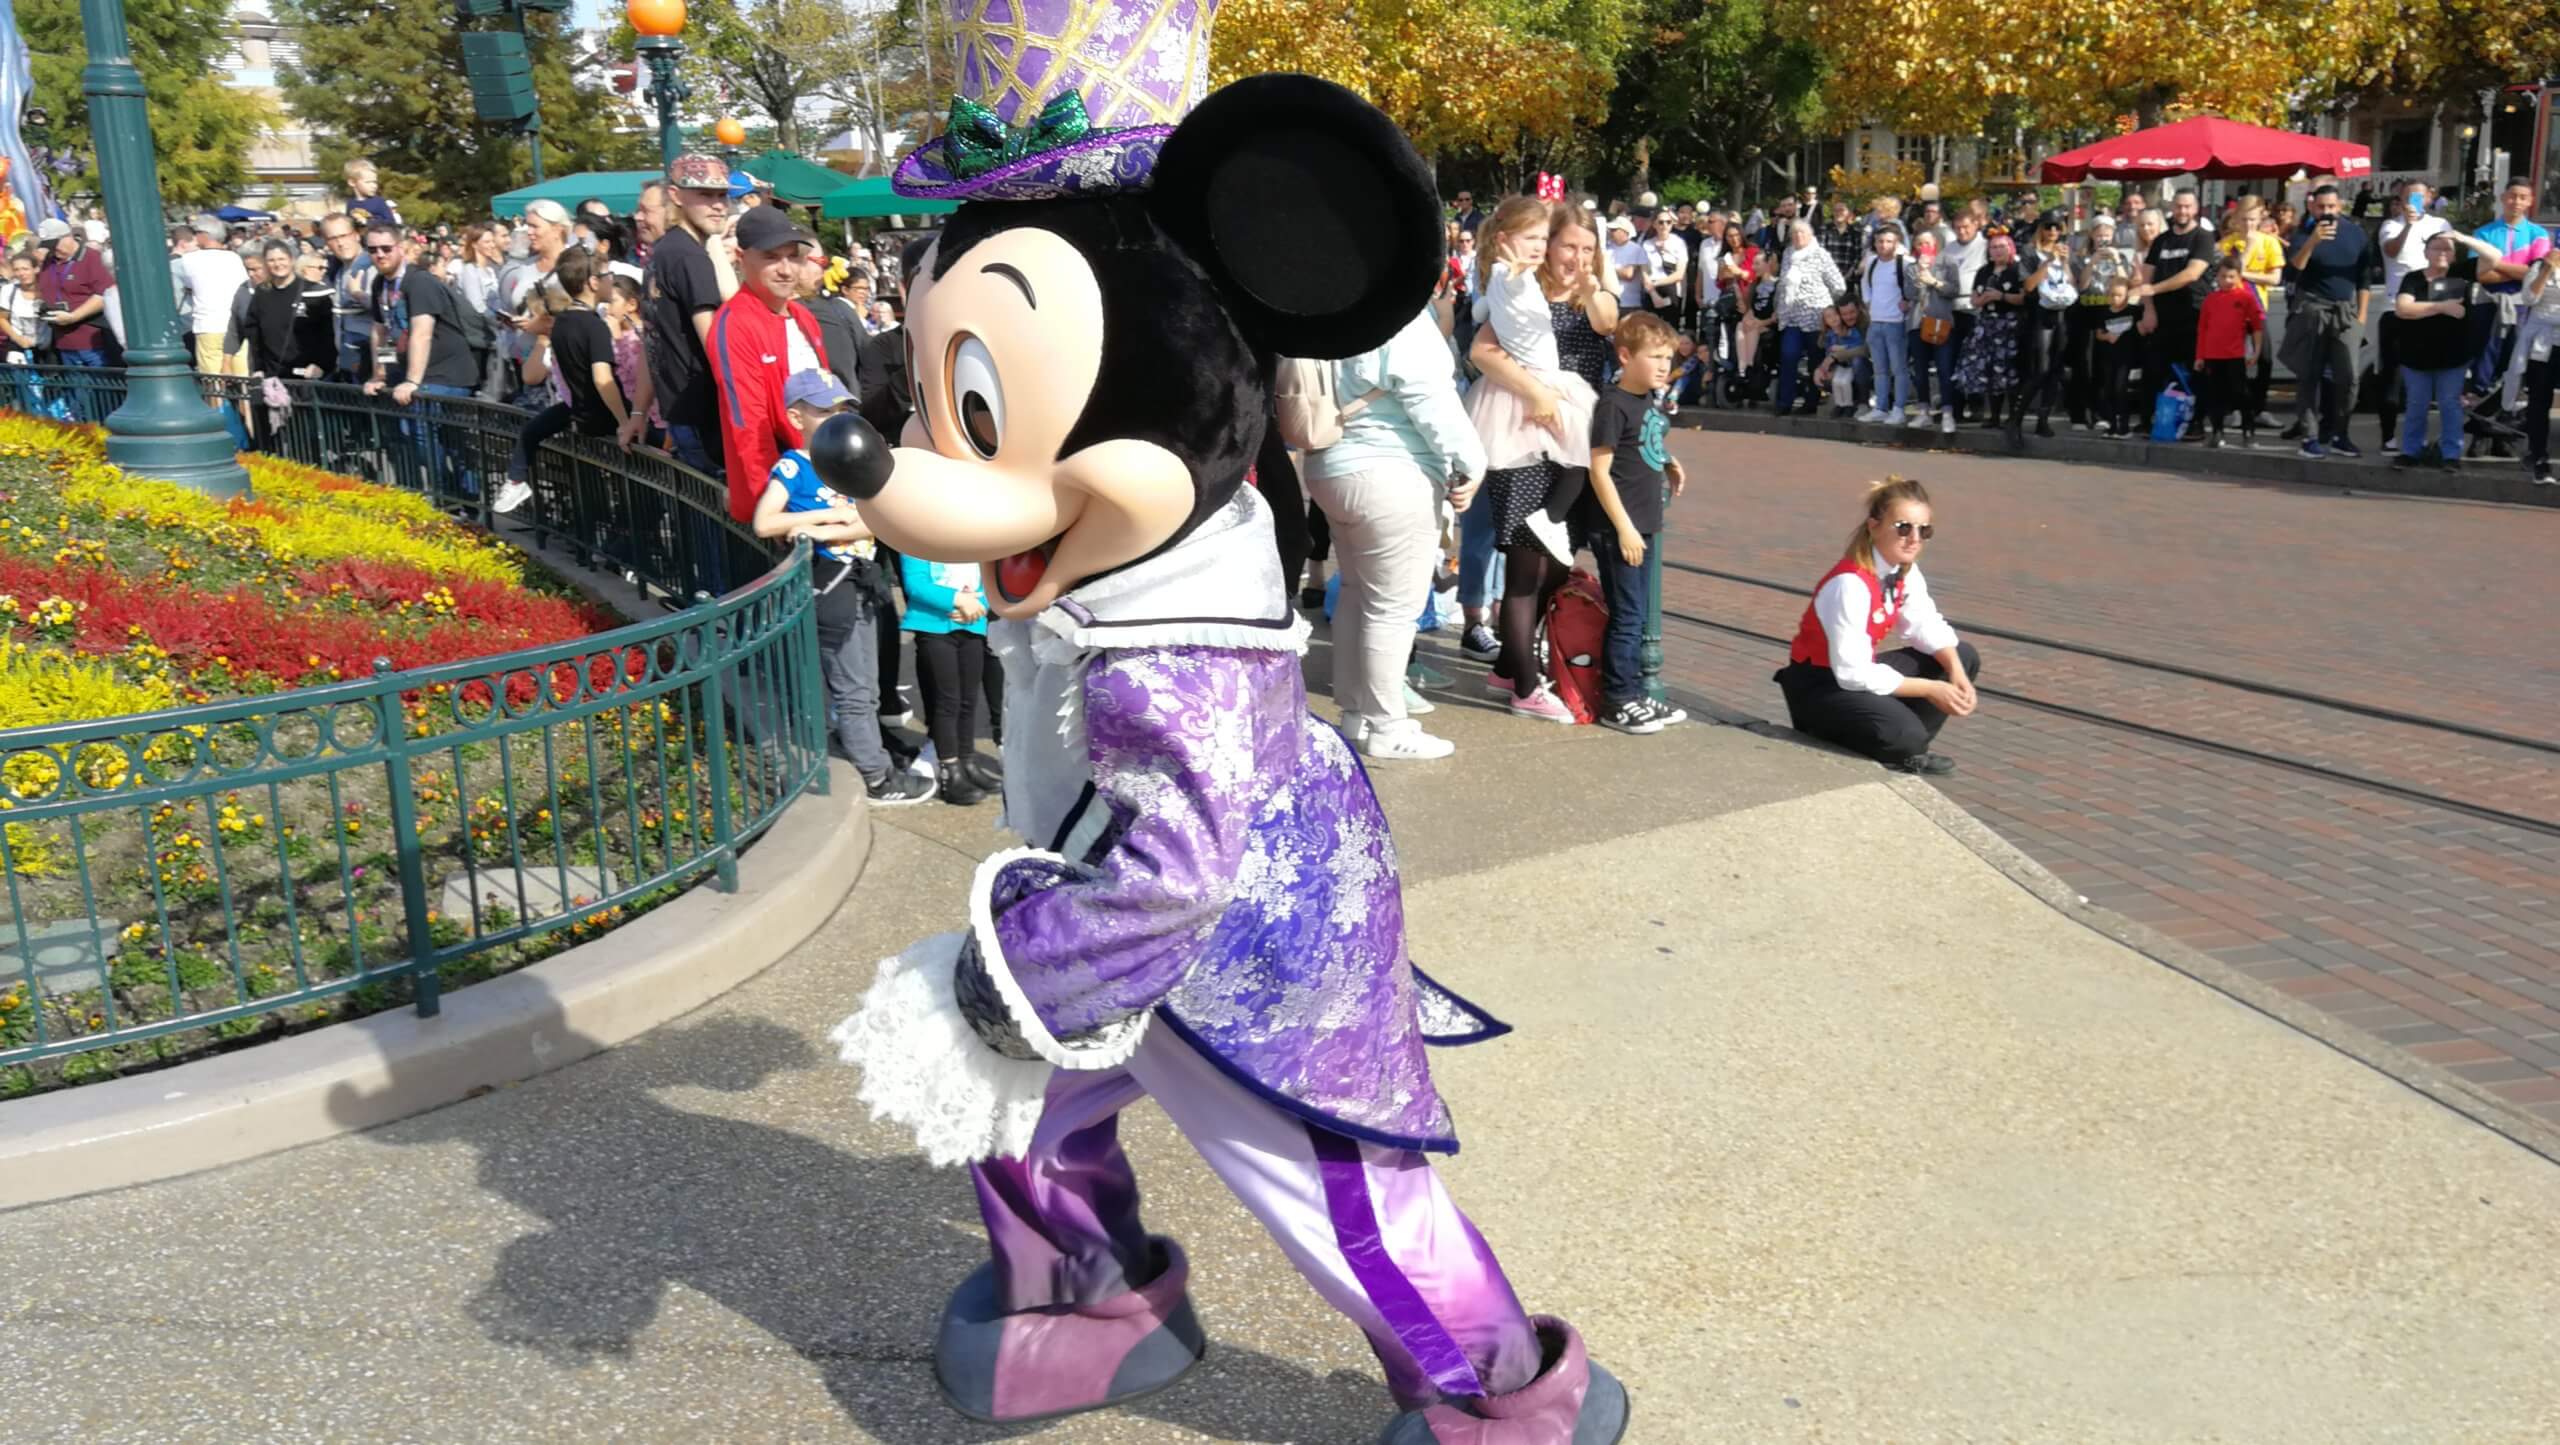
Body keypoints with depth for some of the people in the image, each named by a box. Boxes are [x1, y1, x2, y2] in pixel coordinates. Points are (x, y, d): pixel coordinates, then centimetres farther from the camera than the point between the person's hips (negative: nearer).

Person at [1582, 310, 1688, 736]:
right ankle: (1617, 703, 6)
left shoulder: (1653, 403, 12)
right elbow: (1599, 470, -17)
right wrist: (1623, 528, -19)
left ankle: (1633, 694, 25)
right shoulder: (1613, 404, -14)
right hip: (1619, 529, -9)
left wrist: (1669, 466, 4)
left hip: (1643, 525, 9)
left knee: (1637, 616, 15)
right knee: (1626, 616, -3)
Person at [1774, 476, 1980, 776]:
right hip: (1819, 686, -9)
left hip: (1859, 671, 9)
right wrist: (1930, 689, -21)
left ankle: (1906, 753, 6)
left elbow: (1927, 627, 5)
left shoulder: (1906, 571, -2)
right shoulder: (1850, 584, -28)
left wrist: (1956, 674, -15)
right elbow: (1854, 674, -29)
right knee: (1903, 733, -33)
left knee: (1965, 658, 5)